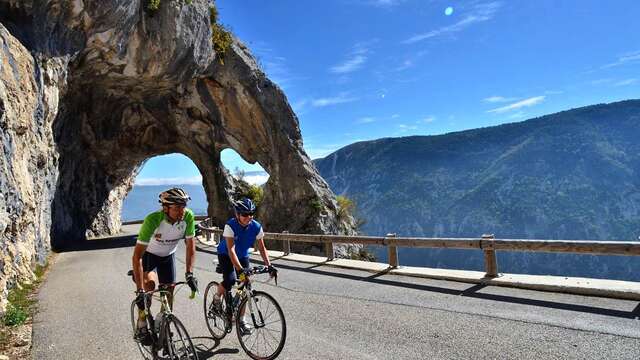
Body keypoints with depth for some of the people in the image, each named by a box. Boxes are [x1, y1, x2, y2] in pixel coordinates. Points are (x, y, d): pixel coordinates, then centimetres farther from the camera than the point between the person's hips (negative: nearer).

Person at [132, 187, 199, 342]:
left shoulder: (188, 217, -29)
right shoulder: (153, 220, -39)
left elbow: (190, 246, -17)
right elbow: (137, 256, -38)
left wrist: (189, 274, -25)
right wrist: (140, 291, -42)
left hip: (168, 255, 4)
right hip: (148, 254, -3)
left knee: (169, 291, 6)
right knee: (149, 283, -28)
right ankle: (141, 327, -10)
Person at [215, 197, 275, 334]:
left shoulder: (256, 227, -20)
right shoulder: (230, 226, -30)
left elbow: (262, 248, -13)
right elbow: (231, 250, -37)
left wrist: (269, 265, -26)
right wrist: (239, 268, -49)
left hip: (243, 256, 4)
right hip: (225, 255, -3)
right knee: (230, 280, -28)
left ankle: (241, 320, 12)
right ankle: (217, 297, 5)